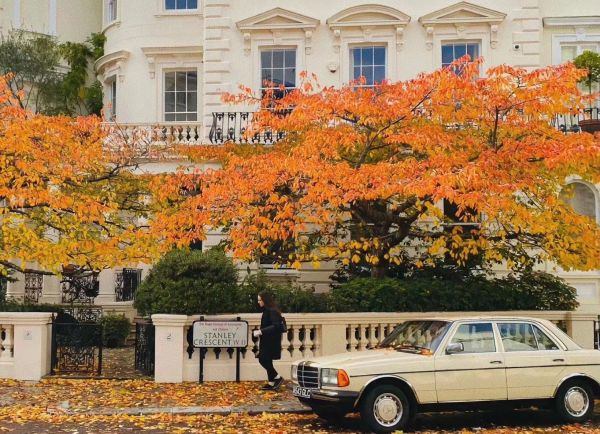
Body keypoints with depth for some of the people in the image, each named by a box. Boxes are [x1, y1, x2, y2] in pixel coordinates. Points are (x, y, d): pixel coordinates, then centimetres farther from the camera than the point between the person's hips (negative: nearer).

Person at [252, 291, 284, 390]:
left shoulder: (272, 311, -17)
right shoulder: (267, 310, 12)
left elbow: (276, 326, -26)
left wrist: (261, 331, -28)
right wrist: (260, 332, 8)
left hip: (271, 341, -10)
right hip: (266, 341, 10)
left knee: (263, 360, -10)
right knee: (265, 360, 11)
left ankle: (278, 378, 1)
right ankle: (271, 382, 17)